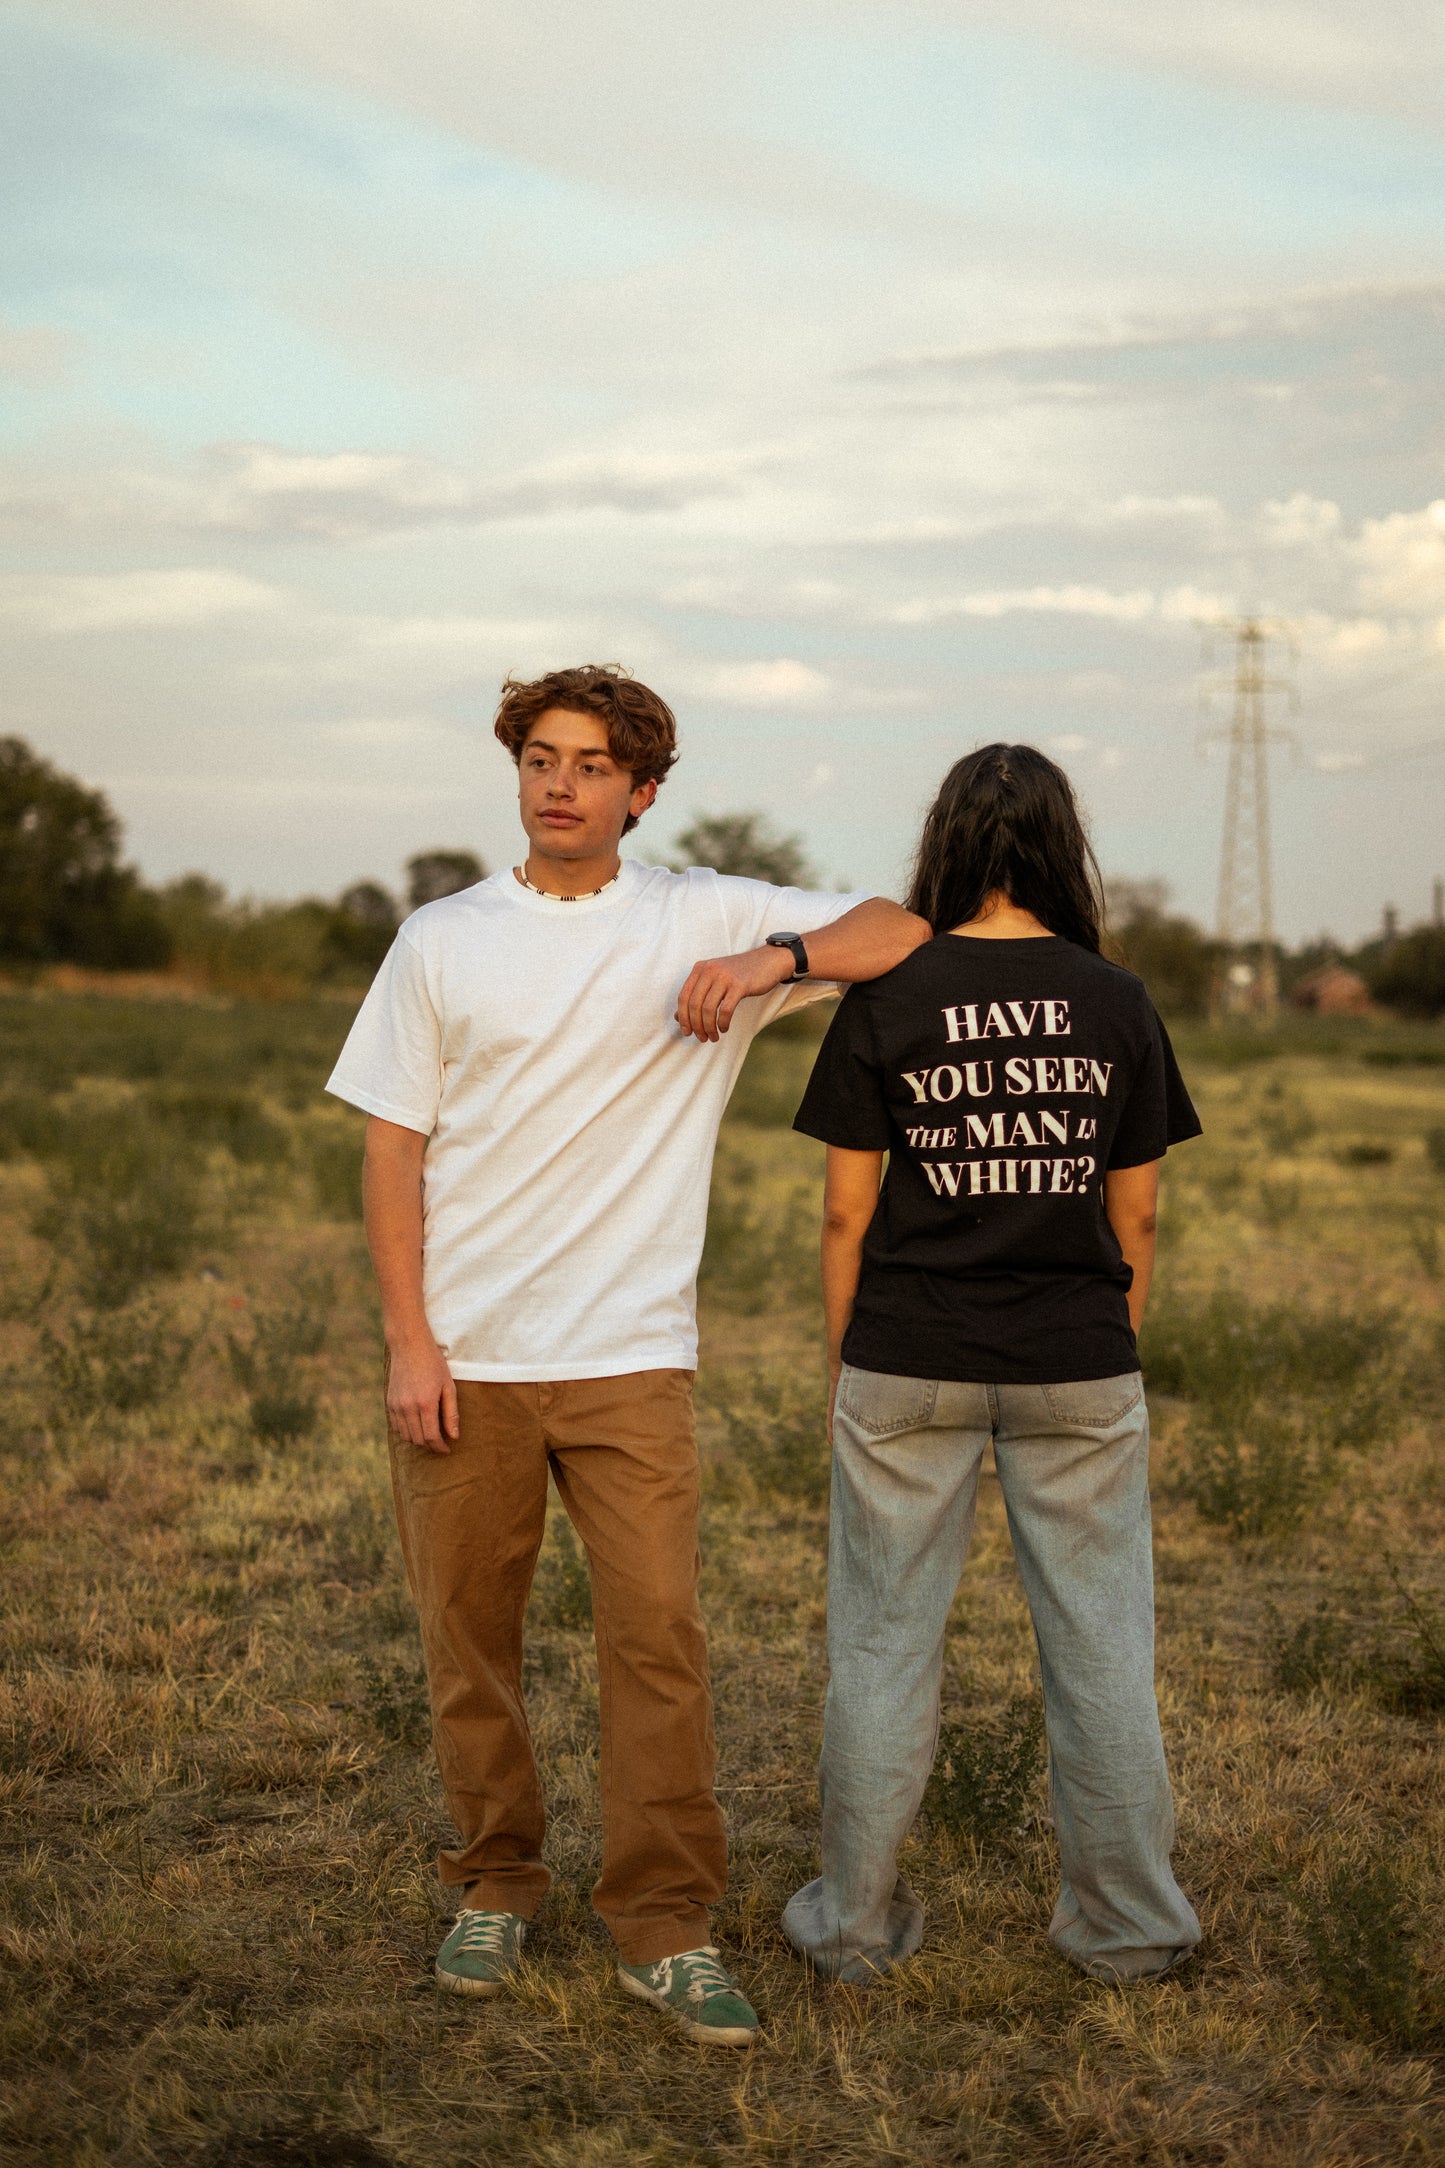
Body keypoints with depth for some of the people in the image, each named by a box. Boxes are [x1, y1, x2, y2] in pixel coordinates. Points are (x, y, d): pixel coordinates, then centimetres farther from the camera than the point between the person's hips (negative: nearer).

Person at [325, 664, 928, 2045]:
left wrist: (775, 957, -18)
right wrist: (409, 1339, -5)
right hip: (463, 1359, 1)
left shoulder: (702, 921, 3)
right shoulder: (441, 942, 5)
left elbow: (901, 934, 1)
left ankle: (663, 1928, 7)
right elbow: (392, 1148, 4)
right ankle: (494, 1888, 27)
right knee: (468, 1636, 9)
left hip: (630, 1358, -1)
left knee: (658, 1634, -5)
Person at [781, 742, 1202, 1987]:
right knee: (1100, 1643, 11)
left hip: (909, 1363, -1)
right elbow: (1137, 1215, 3)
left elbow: (847, 1211, -4)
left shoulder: (888, 999, -6)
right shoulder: (1117, 1004, -1)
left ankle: (857, 1921, 19)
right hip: (1076, 1368, 1)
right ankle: (1126, 1923, 21)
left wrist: (840, 1367, 7)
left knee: (885, 1638, 9)